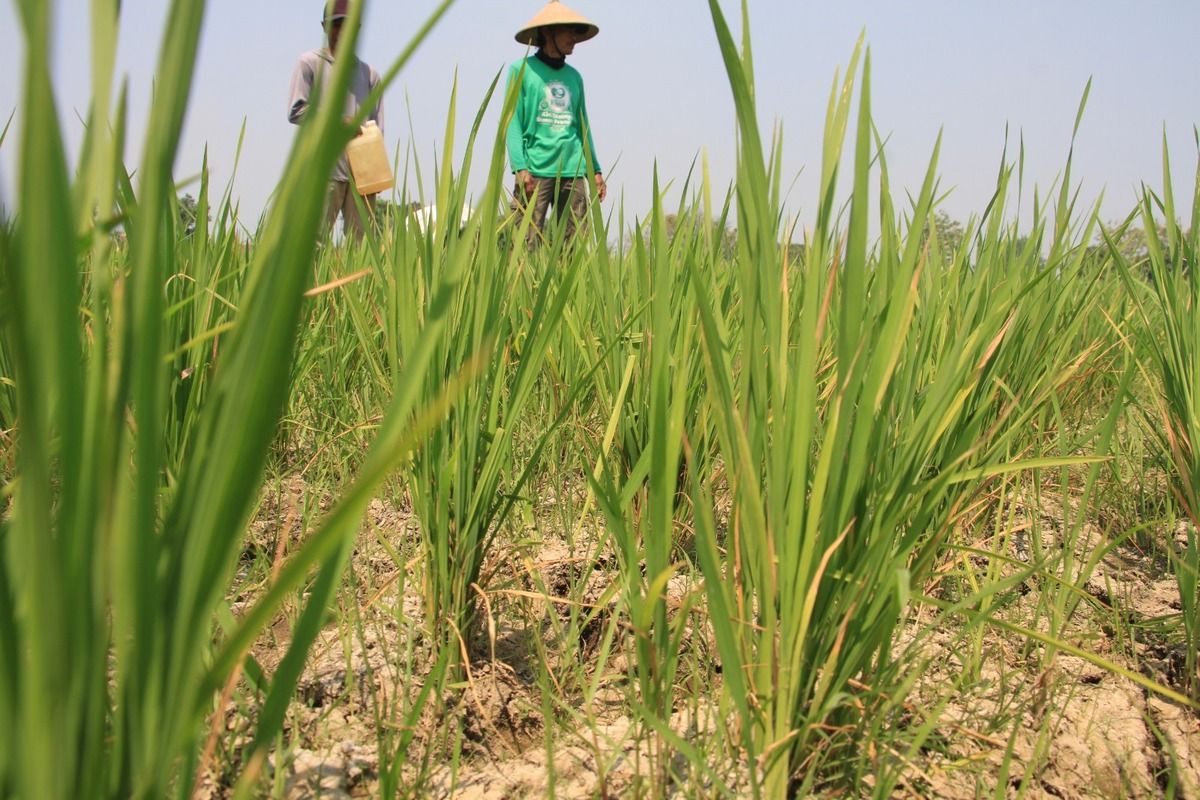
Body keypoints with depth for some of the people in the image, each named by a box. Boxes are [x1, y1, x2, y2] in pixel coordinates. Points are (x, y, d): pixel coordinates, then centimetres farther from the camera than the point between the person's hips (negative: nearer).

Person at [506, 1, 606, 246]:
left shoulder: (574, 76, 19)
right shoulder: (522, 70, 5)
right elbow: (513, 123, -2)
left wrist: (595, 169, 13)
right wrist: (520, 167, -14)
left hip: (573, 173, 5)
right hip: (535, 170, -5)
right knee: (526, 243, -9)